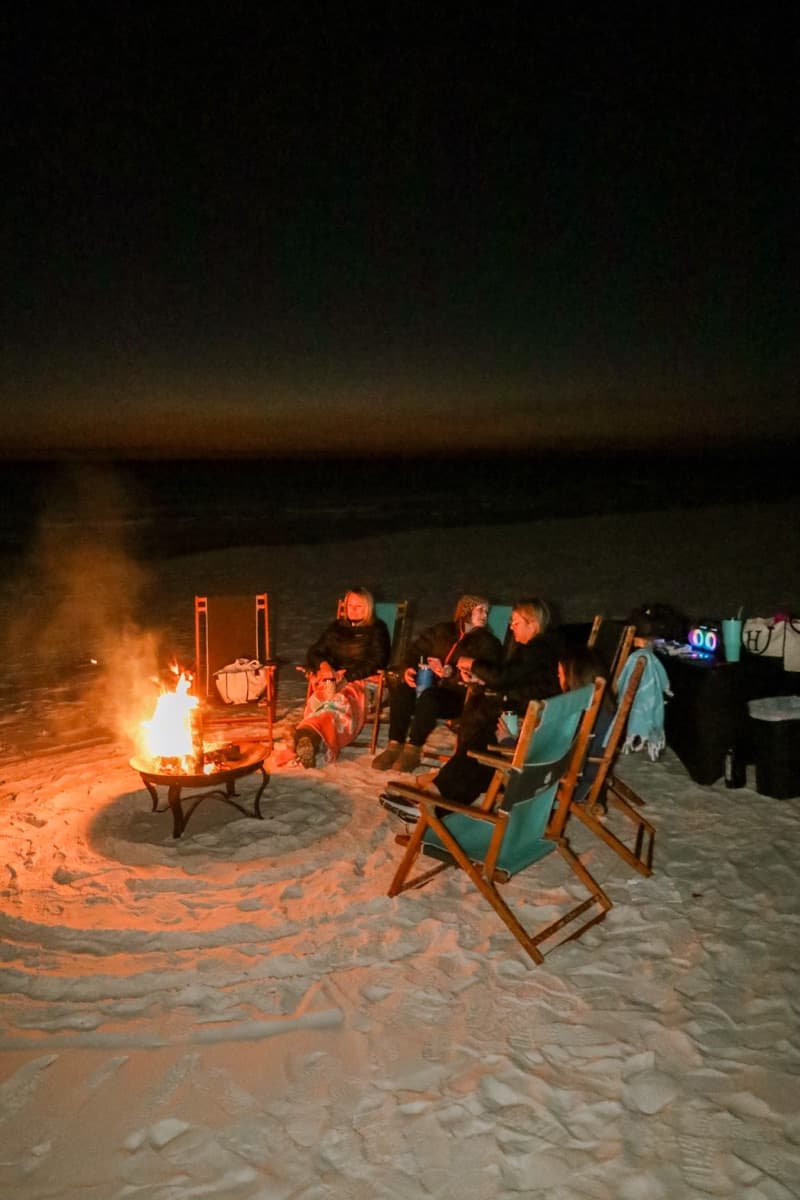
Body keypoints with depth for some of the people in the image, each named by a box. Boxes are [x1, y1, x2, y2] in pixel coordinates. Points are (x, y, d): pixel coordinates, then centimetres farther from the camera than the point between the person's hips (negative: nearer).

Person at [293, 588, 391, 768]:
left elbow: (377, 662, 2)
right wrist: (323, 665, -3)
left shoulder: (377, 629, 16)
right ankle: (310, 740, -63)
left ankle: (308, 735, -67)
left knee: (338, 701, -41)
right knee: (320, 698, -36)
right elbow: (314, 652, 23)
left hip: (360, 681, -4)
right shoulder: (336, 627, 28)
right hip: (330, 679, 4)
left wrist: (347, 676, -11)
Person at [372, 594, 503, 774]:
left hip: (459, 696, -4)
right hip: (432, 685, 4)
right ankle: (395, 746, -21)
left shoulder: (488, 643, 4)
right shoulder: (442, 631, 17)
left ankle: (413, 750, -26)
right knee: (401, 688, -24)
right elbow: (416, 649, 18)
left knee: (429, 697, -34)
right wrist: (408, 669, -3)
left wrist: (449, 673, -22)